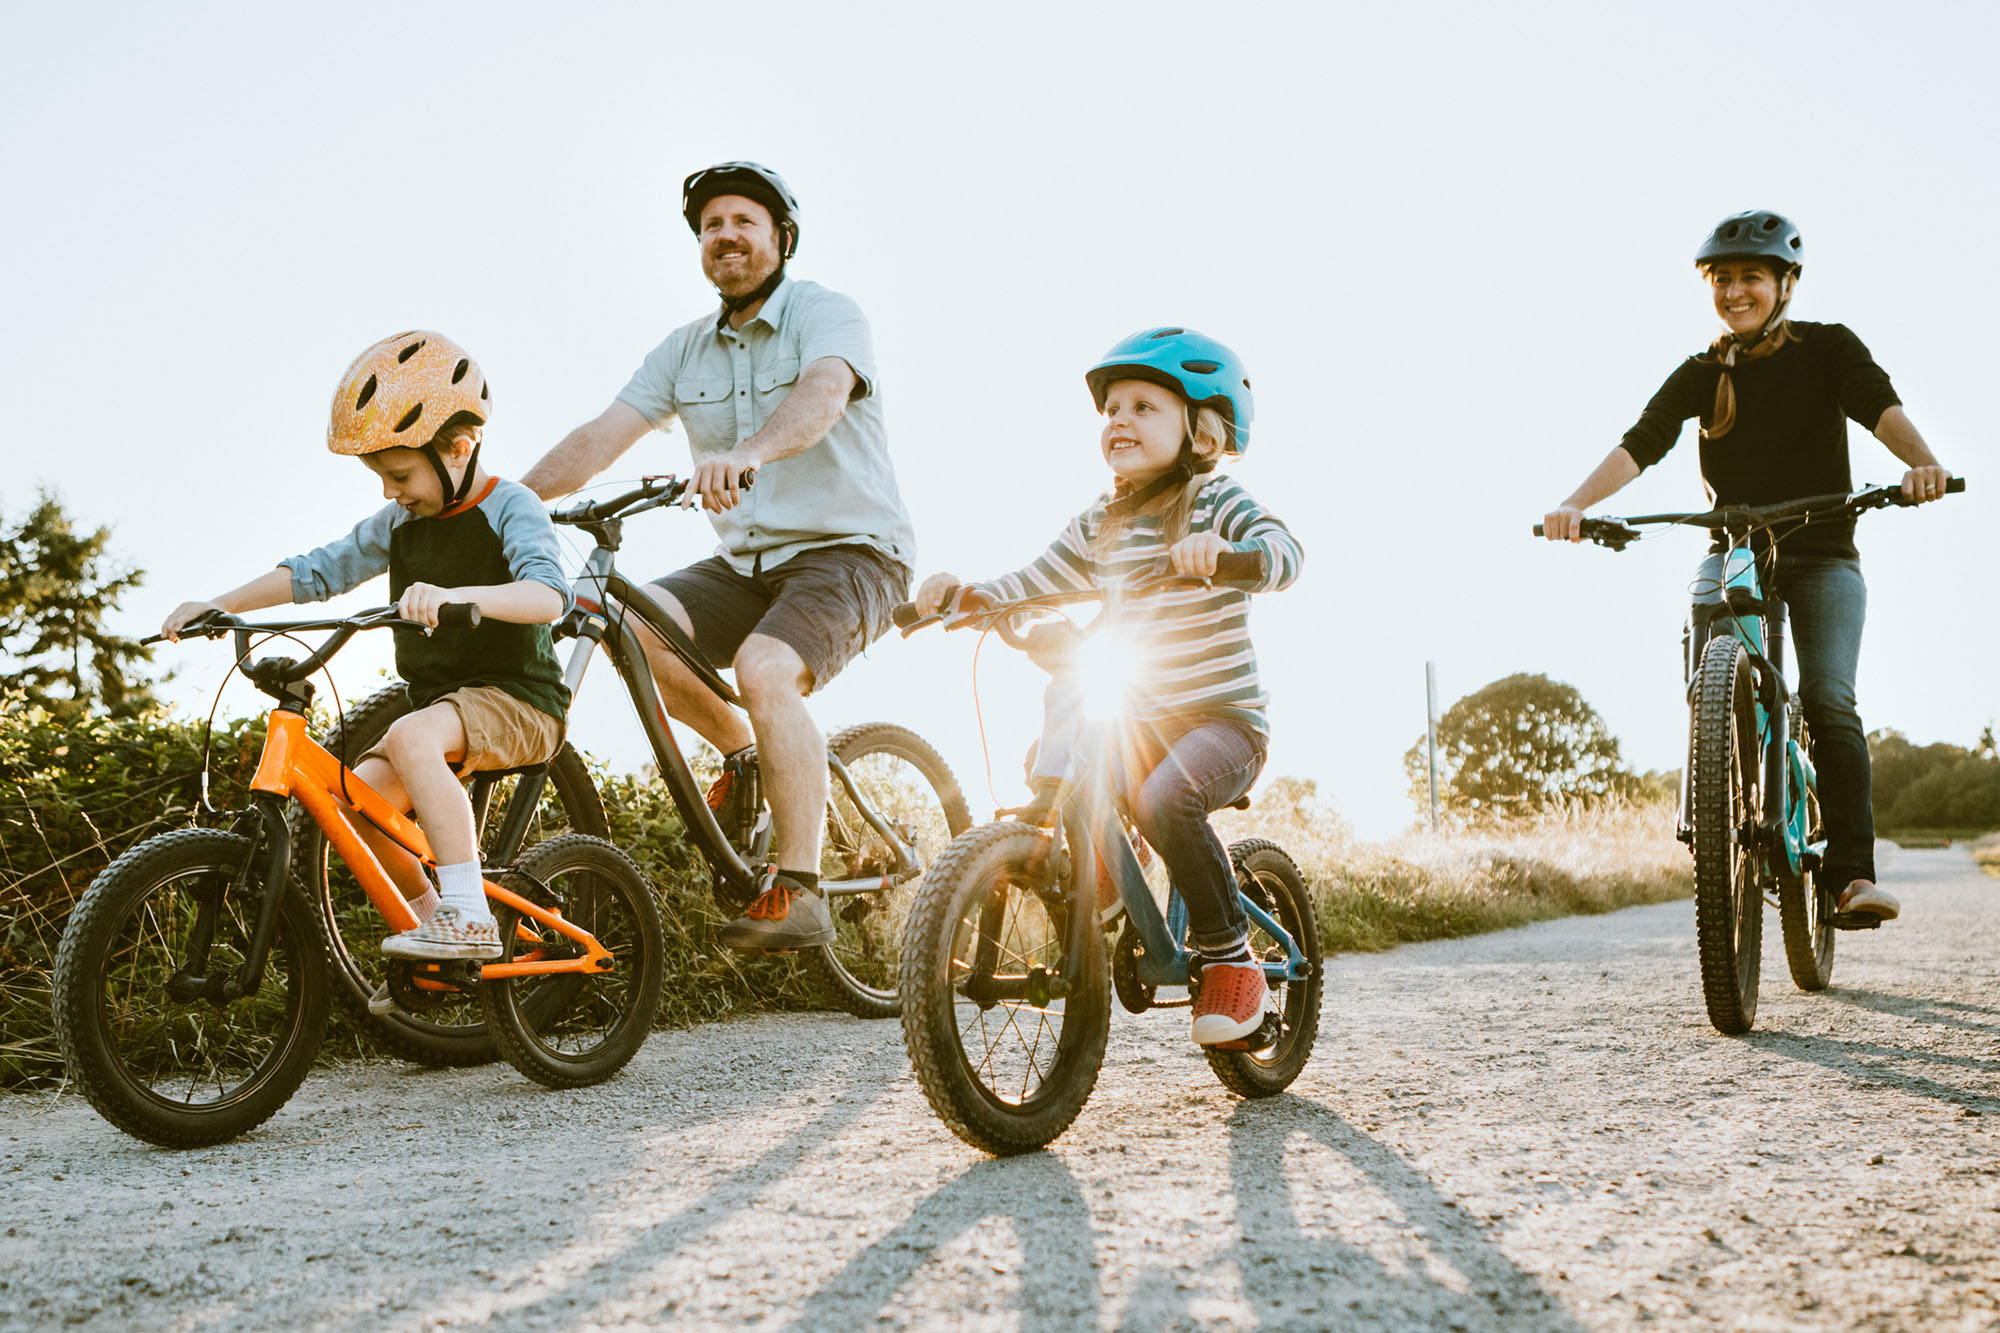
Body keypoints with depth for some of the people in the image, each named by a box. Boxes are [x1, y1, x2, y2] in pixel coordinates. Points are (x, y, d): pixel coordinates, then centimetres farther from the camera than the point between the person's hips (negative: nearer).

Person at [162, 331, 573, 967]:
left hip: (517, 699, -7)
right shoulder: (399, 523, 11)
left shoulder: (509, 507, -10)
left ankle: (469, 917, -32)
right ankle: (431, 922, 7)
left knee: (411, 737, -34)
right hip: (438, 699, 7)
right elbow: (319, 570, 14)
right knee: (357, 800, -14)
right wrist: (218, 605, 5)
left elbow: (548, 595, -28)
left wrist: (457, 596, -45)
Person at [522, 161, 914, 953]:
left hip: (849, 553, -6)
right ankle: (742, 754, 4)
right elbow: (600, 438, 2)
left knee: (763, 671, -32)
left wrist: (745, 454, -51)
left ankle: (798, 892, -24)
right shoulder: (684, 351, 10)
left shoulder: (826, 315, -8)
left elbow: (823, 392, -31)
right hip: (746, 564, 6)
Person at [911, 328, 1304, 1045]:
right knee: (1053, 782, -14)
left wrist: (1220, 551, -46)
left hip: (1224, 717, -6)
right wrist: (962, 593, -7)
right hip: (1142, 718, 6)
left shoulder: (1216, 500, -7)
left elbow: (1284, 550, -25)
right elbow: (1034, 583, 11)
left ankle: (1229, 955, -14)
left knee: (1162, 799, -31)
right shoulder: (1099, 523, 10)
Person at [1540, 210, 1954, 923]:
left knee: (1828, 700, -19)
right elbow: (1641, 442, -10)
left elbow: (1878, 404, -19)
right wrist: (1576, 504, -29)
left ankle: (1853, 872, -20)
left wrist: (1921, 461, -42)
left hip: (1823, 556, -2)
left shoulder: (1827, 349, -1)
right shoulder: (1702, 374, 4)